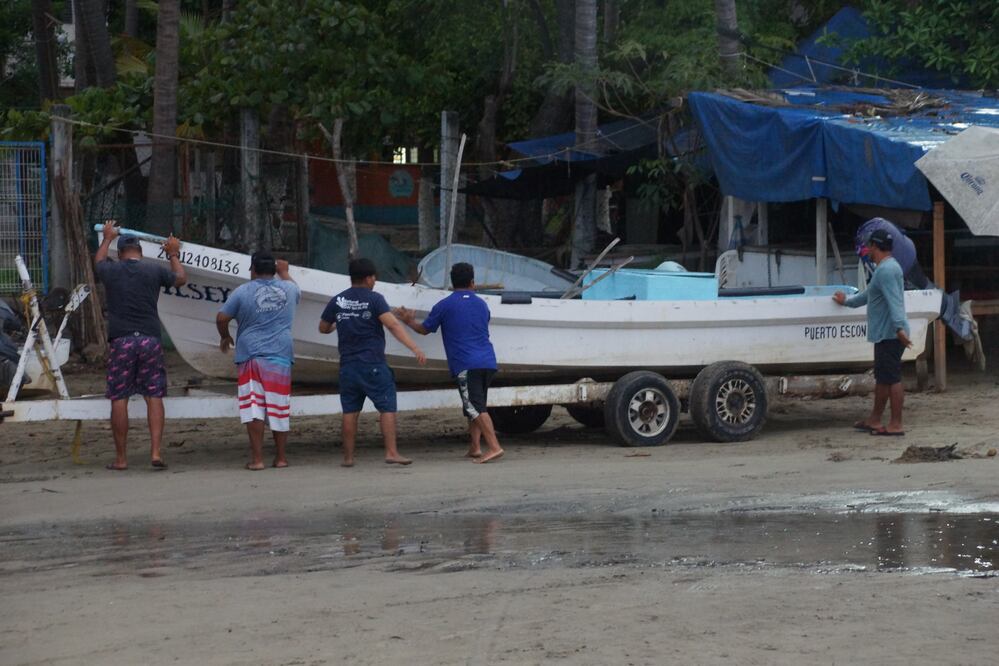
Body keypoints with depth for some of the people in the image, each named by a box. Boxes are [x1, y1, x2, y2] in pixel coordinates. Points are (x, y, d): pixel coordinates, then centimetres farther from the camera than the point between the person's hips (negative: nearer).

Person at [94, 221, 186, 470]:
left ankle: (120, 457, 7)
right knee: (154, 396, 3)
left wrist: (108, 238, 49)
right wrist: (173, 255, 41)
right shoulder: (154, 270, 4)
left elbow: (98, 262, 31)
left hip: (120, 340, 0)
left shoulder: (111, 270, 5)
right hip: (150, 339, 0)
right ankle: (155, 452, -6)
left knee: (119, 399, 4)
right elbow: (180, 278, 24)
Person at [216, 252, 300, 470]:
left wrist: (225, 337, 20)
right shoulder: (288, 289, 9)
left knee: (253, 408, -2)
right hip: (280, 356, 2)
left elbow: (221, 318, 1)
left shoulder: (242, 291, -1)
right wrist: (284, 272, 49)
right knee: (279, 408, 8)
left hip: (251, 356, -2)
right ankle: (281, 457, 14)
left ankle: (257, 459, -6)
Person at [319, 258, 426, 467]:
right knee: (387, 407, -2)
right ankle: (391, 452, -10)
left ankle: (348, 456, 10)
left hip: (348, 365, 5)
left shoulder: (337, 301, 7)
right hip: (373, 363, -5)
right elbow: (393, 325, -16)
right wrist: (415, 348, -21)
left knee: (350, 411, 9)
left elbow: (323, 328, 19)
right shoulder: (374, 299, -6)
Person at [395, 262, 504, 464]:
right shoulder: (482, 305, 15)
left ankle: (494, 447, -23)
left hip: (466, 365, -6)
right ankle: (474, 448, 14)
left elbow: (424, 329, 10)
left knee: (476, 408, -11)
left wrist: (410, 321, 31)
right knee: (475, 407, 17)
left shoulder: (445, 306, 0)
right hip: (488, 362, 6)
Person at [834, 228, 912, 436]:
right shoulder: (885, 268, 19)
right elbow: (870, 294, 35)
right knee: (882, 378, 17)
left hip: (890, 335, -11)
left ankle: (896, 425, -7)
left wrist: (899, 327, -38)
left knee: (892, 379, -8)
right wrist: (847, 301, 49)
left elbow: (894, 301, -29)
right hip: (885, 334, 11)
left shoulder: (886, 270, -16)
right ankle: (874, 421, 25)